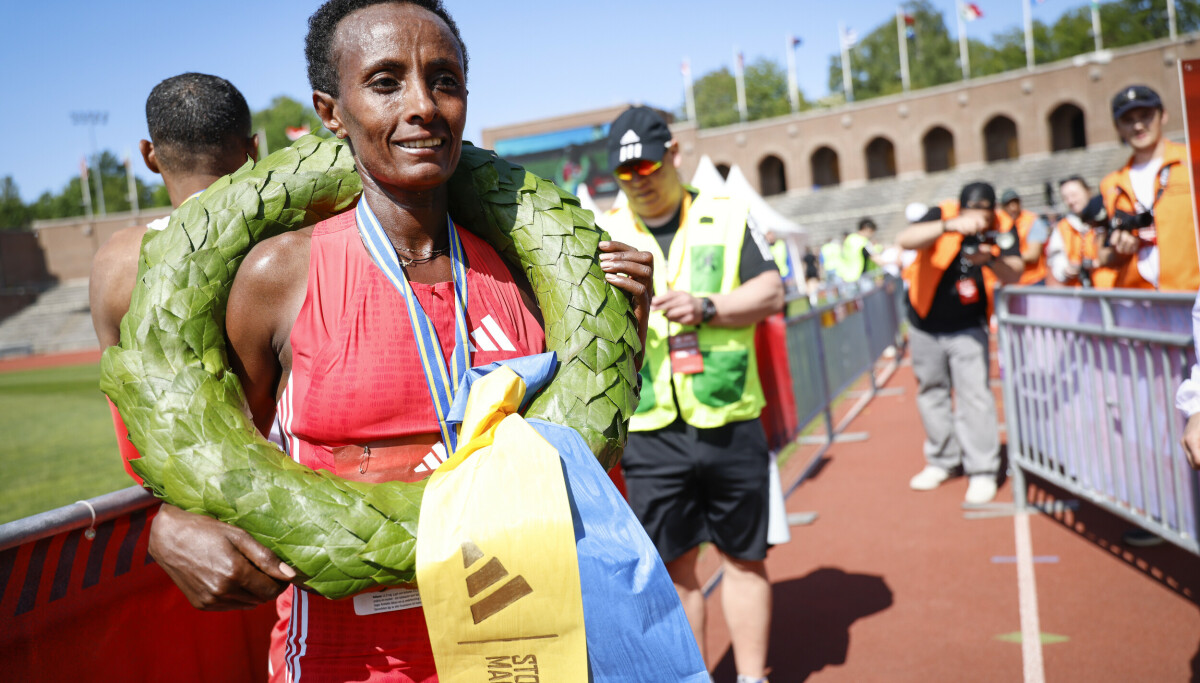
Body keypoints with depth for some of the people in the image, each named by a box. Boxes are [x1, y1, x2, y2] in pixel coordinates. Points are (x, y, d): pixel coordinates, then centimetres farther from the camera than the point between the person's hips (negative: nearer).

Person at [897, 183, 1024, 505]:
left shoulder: (1002, 229, -12)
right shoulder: (942, 216, -17)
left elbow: (1014, 274, -23)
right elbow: (904, 240, -36)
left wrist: (990, 260, -43)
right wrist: (949, 226, -48)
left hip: (968, 328, -1)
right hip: (925, 325, 1)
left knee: (975, 396, -10)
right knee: (931, 393, 12)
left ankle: (982, 471, -1)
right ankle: (943, 461, 28)